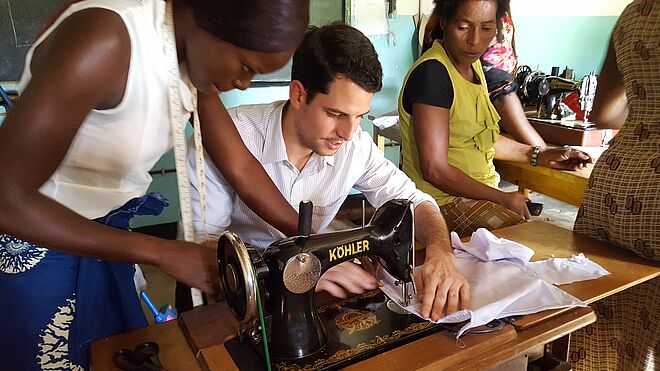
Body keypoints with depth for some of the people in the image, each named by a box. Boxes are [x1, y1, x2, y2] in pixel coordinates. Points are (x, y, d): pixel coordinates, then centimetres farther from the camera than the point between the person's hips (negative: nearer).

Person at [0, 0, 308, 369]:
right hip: (33, 239, -6)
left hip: (104, 232, 6)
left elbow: (241, 167, -2)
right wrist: (164, 252, -29)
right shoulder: (103, 41, -31)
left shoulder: (196, 60, -7)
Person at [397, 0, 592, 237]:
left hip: (478, 195, 9)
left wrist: (540, 156, 12)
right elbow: (435, 170, -24)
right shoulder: (432, 72, -20)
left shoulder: (471, 63, 10)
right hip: (446, 203, -9)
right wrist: (504, 199, -13)